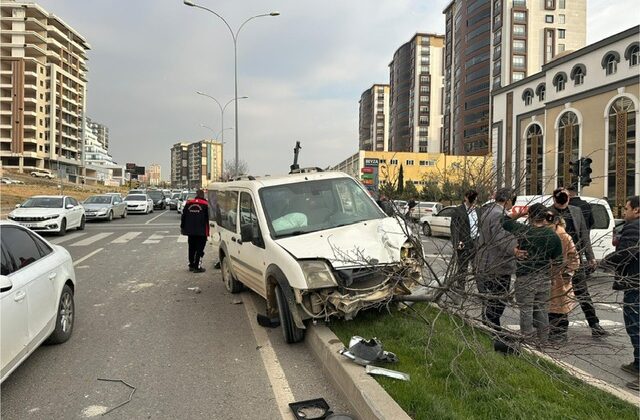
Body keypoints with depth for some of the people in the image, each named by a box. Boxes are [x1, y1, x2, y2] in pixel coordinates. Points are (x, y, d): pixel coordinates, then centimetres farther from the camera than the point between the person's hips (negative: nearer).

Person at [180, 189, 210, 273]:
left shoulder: (188, 203, 5)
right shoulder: (205, 204, -7)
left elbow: (183, 216, 10)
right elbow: (208, 219, -6)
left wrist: (182, 227, 18)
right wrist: (208, 231, 0)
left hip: (190, 231, 5)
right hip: (201, 231, -5)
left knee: (191, 248, 16)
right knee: (199, 249, -1)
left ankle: (191, 265, 24)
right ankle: (197, 267, -4)